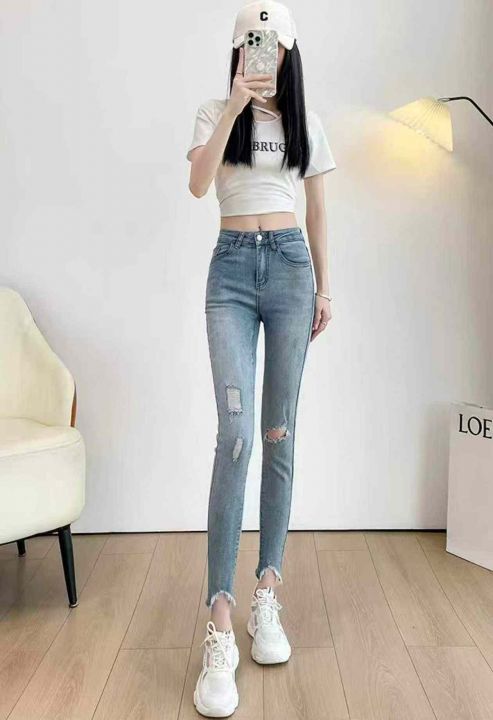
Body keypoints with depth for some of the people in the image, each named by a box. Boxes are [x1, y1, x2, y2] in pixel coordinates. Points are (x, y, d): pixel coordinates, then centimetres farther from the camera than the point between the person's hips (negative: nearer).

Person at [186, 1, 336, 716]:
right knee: (236, 432, -17)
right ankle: (220, 628, -11)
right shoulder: (215, 113, 10)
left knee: (279, 434, 0)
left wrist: (324, 287, 11)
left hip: (289, 267, 2)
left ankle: (267, 596, 12)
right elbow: (198, 183, -9)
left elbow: (318, 212, 16)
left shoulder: (308, 124, 15)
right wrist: (235, 104, -15)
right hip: (232, 268, -2)